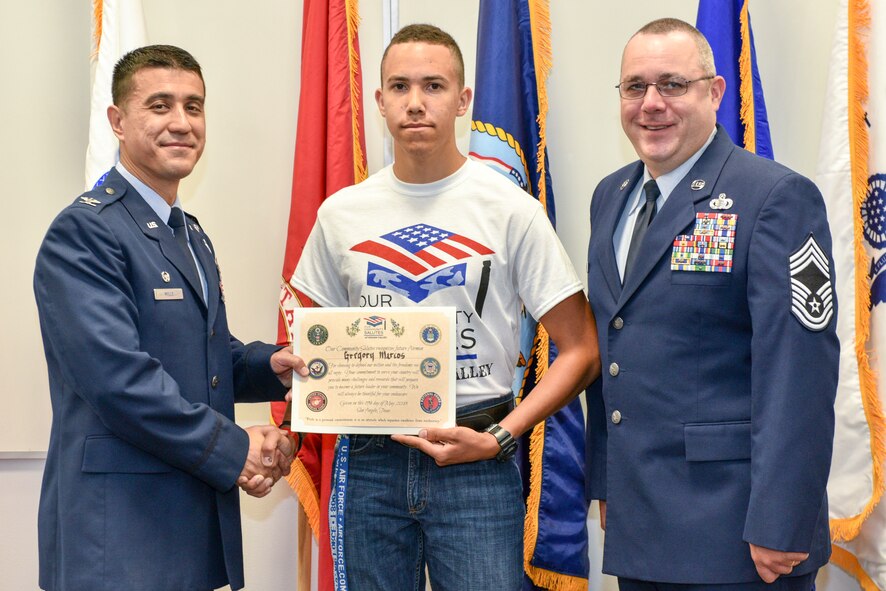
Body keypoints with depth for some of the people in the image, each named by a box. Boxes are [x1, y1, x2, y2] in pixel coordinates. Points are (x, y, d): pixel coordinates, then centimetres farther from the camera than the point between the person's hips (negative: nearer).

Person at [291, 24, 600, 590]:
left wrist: (498, 438, -13)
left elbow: (581, 350, -4)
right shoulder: (341, 214, 6)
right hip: (373, 464, 3)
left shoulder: (511, 208, -4)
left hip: (476, 466, -3)